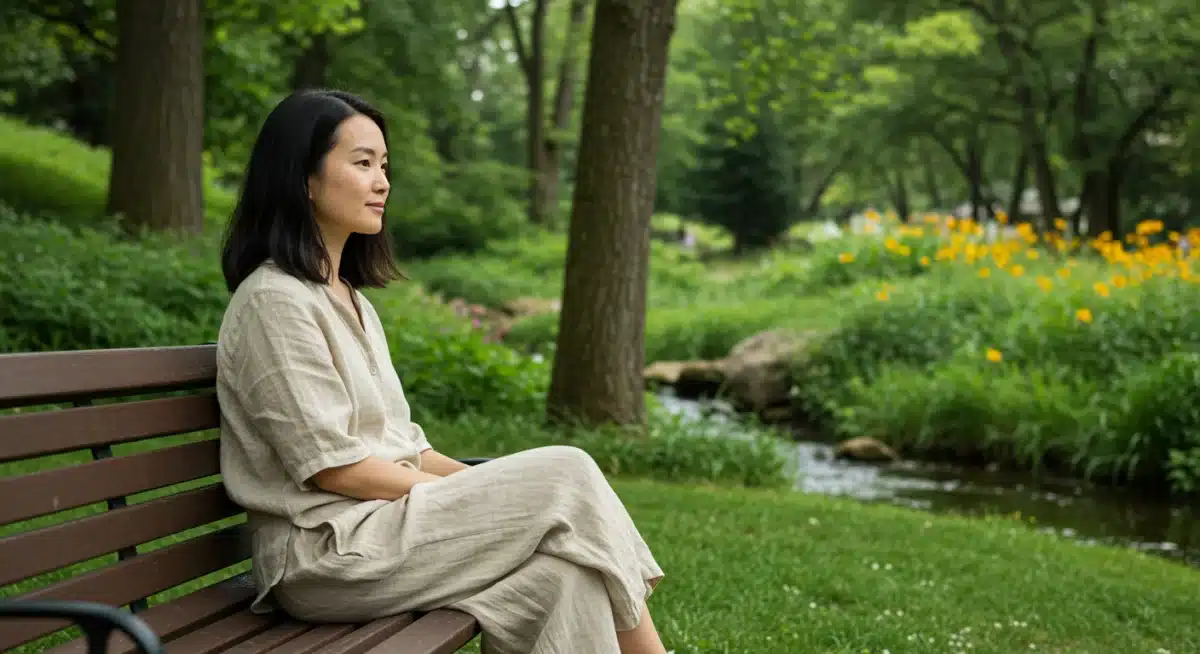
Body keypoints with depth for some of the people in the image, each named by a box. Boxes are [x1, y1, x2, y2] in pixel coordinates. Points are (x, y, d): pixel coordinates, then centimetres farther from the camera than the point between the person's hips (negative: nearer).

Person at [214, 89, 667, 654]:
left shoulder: (349, 300, 18)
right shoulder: (274, 300, -11)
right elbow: (334, 467, -16)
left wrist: (478, 481, -1)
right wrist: (474, 496, -11)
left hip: (379, 524, 8)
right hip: (326, 554, -8)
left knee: (562, 573, -15)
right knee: (565, 476, -15)